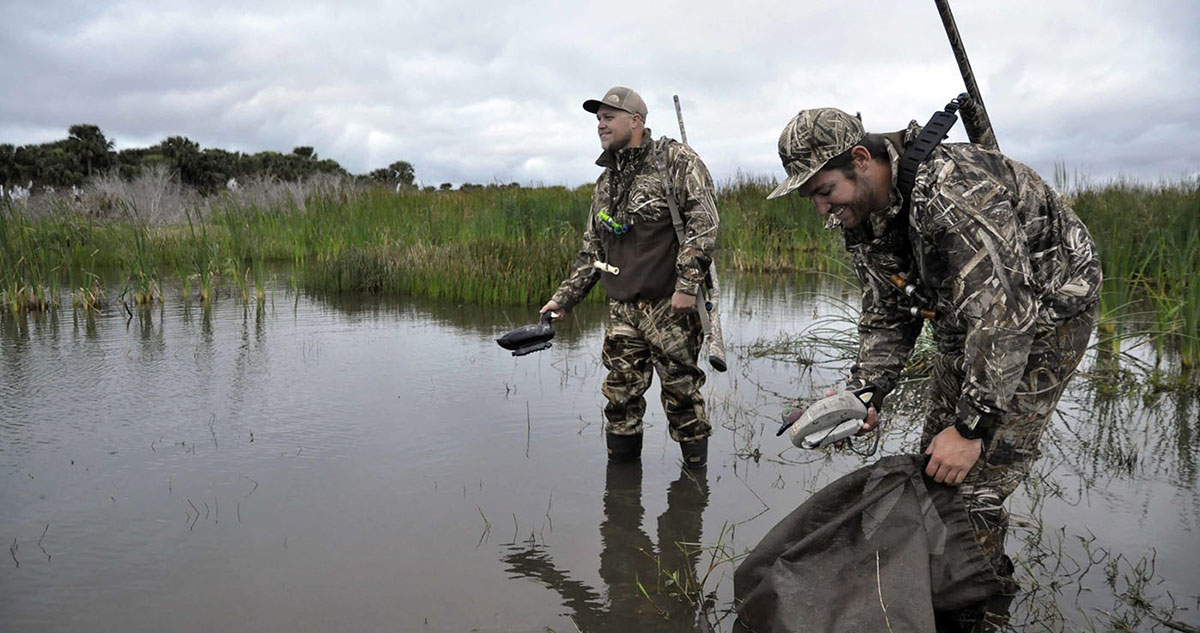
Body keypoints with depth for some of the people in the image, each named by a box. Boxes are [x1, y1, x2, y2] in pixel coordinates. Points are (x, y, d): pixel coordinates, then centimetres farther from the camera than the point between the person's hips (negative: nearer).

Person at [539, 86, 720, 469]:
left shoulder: (676, 160, -3)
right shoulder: (606, 182, 19)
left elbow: (703, 220, -13)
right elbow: (592, 249, 23)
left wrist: (687, 282, -20)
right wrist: (564, 298, 18)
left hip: (671, 304, -6)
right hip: (622, 308, 6)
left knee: (682, 394, 0)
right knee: (620, 396, 7)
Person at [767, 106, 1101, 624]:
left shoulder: (952, 190, -35)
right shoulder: (861, 217, -6)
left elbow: (1002, 312, -37)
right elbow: (887, 316, 3)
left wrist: (972, 427, -36)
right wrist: (863, 395, -12)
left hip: (1044, 312, -8)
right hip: (968, 320, 9)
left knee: (974, 482, -12)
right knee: (934, 464, 11)